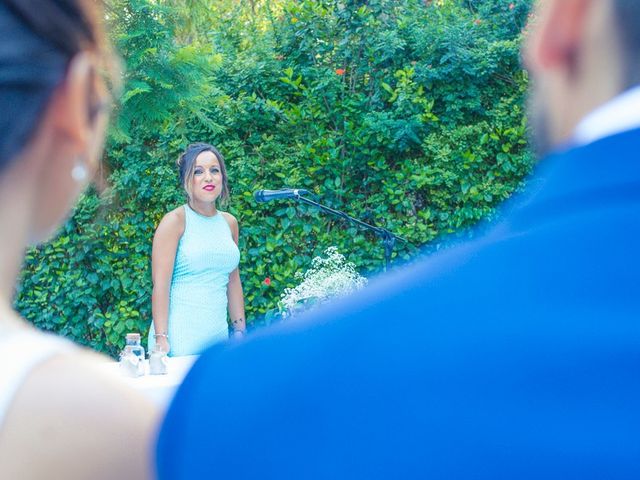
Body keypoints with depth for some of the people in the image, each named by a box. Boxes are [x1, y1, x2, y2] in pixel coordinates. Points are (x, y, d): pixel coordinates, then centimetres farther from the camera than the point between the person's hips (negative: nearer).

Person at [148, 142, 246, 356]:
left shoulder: (229, 223, 12)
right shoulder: (175, 221, -5)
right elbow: (160, 285, -10)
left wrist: (240, 332, 14)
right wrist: (161, 338, -17)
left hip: (218, 335, 5)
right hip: (179, 336, -5)